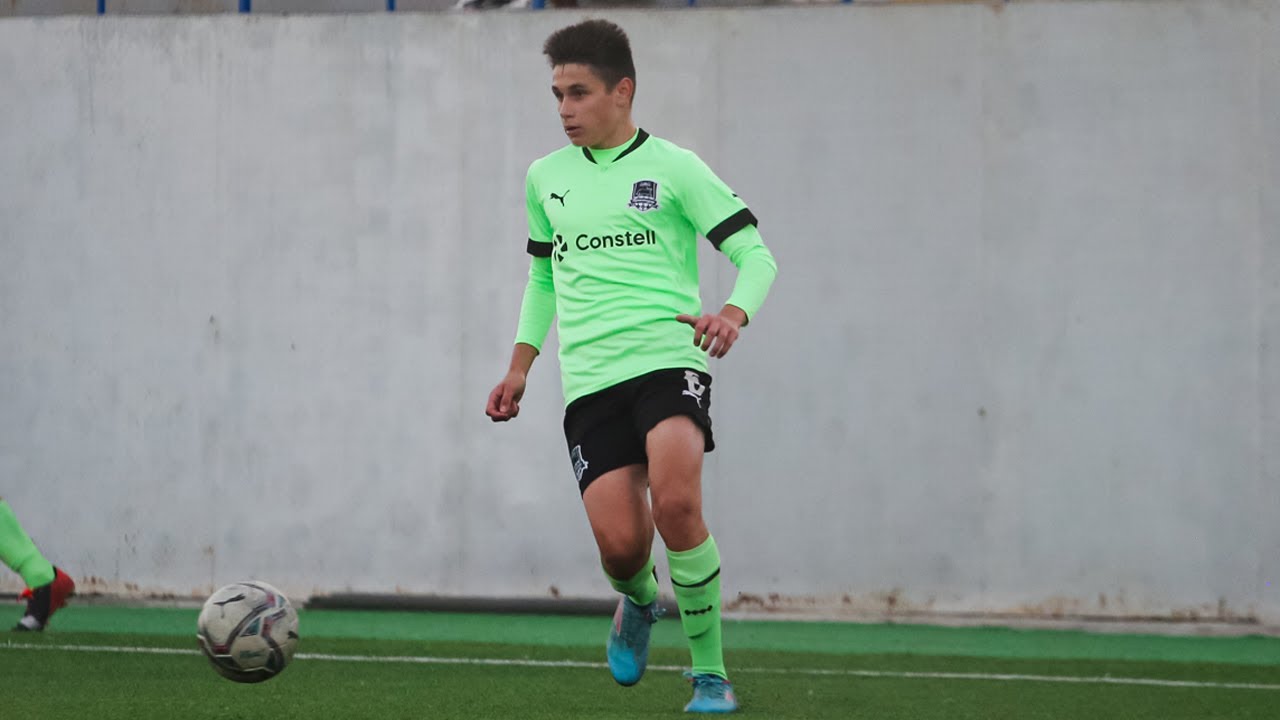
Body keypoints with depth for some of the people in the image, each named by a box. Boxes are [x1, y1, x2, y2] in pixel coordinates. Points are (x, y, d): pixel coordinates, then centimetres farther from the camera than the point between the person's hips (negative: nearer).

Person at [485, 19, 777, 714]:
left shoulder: (673, 169, 1)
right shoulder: (545, 179, 16)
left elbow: (755, 253, 0)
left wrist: (734, 312, -20)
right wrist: (520, 366, 24)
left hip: (668, 361, -3)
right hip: (589, 381, 3)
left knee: (676, 503, -27)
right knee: (620, 544, -12)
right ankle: (638, 602, 27)